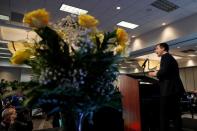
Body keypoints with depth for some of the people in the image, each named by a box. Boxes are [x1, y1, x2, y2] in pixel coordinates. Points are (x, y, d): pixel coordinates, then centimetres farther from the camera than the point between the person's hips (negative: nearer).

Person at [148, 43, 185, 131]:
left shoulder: (165, 57, -7)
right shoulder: (170, 58, 23)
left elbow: (164, 71, -23)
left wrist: (155, 74, -6)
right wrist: (157, 74, 17)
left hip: (169, 90, -10)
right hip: (174, 89, 10)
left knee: (164, 115, -3)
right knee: (175, 114, 14)